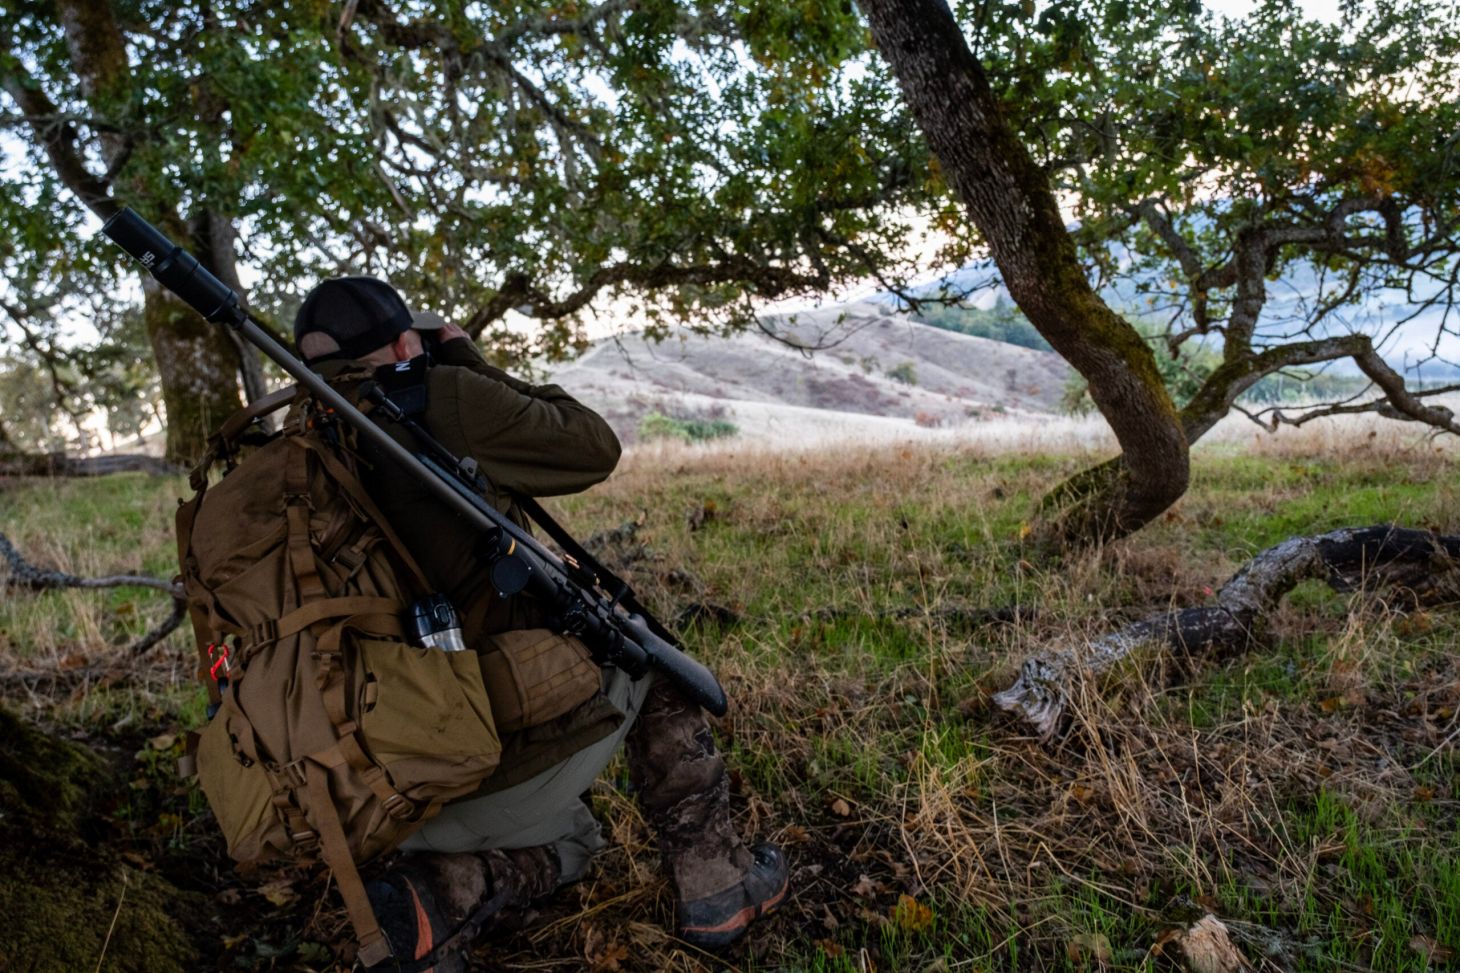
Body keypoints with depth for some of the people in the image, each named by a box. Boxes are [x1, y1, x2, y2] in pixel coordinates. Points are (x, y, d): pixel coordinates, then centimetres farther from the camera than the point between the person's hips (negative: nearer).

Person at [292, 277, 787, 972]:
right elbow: (594, 446, -1)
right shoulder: (442, 401, -12)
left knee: (563, 845, 34)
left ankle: (428, 894, 3)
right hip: (514, 748, -7)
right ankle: (715, 889, 20)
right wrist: (469, 364, 9)